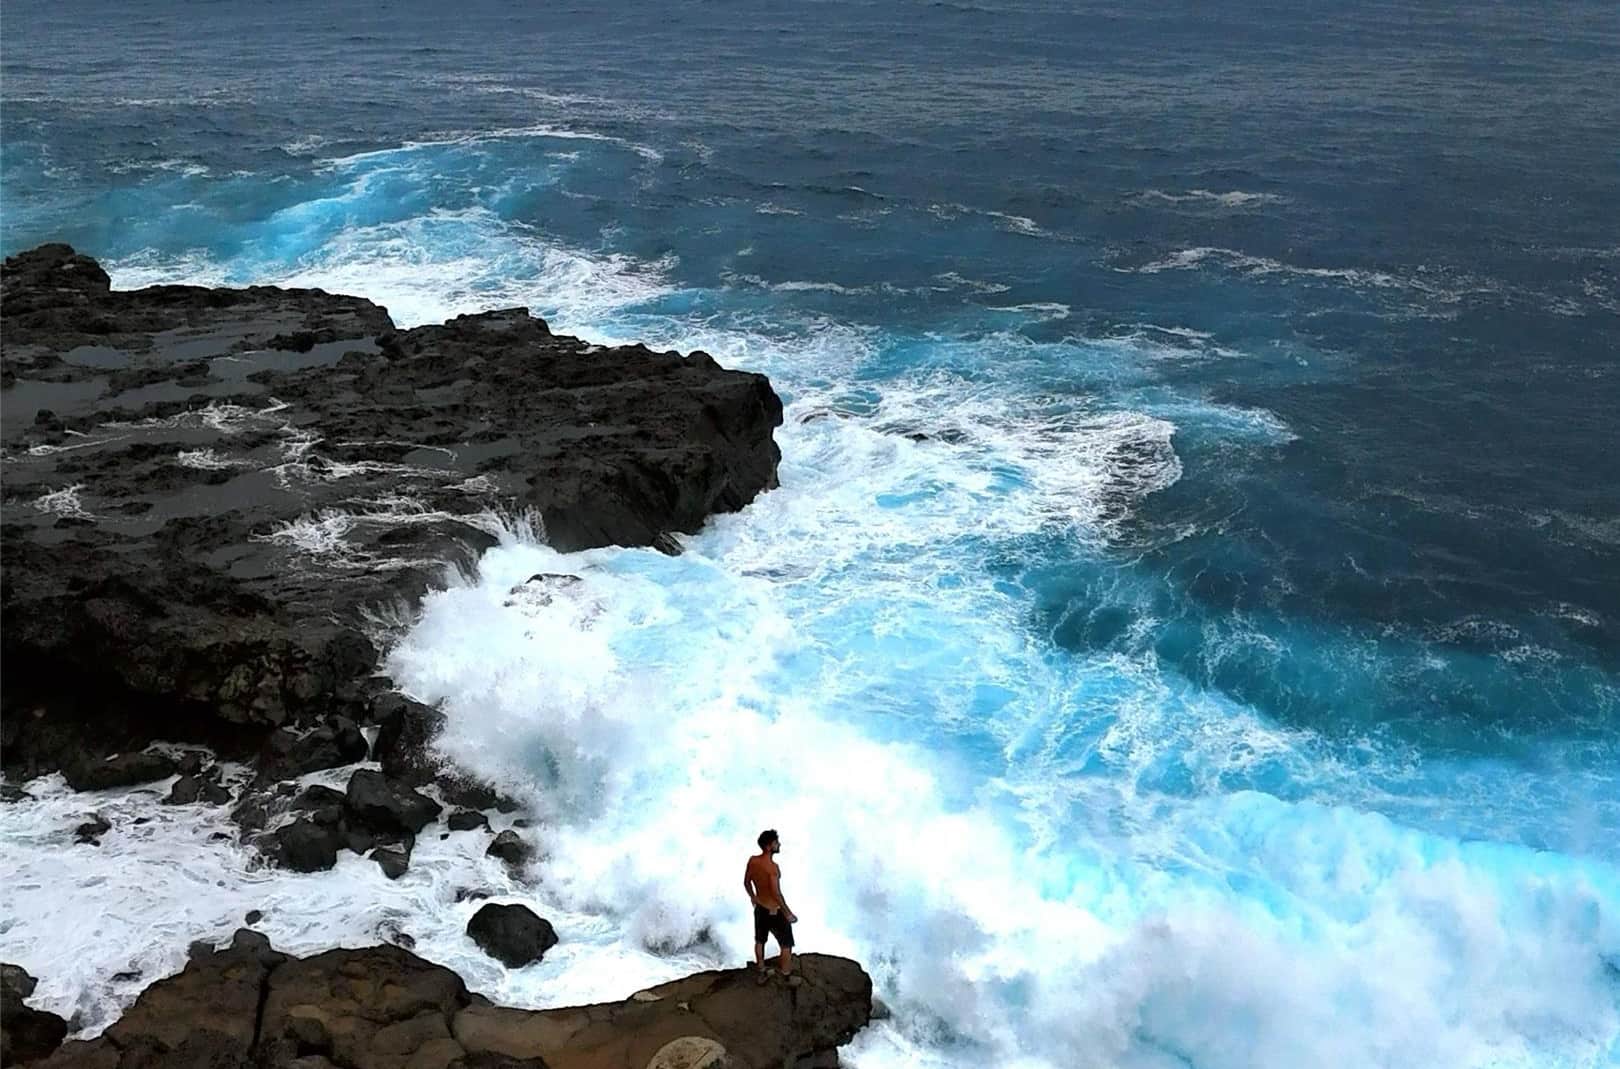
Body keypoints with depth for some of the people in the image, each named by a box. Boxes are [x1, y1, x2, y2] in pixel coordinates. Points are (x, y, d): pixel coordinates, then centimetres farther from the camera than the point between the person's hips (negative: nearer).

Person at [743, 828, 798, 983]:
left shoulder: (752, 860, -9)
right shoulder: (772, 867, -30)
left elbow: (746, 882, 6)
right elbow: (776, 894, -28)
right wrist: (788, 913, -17)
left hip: (759, 908, 7)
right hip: (775, 912, -7)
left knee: (760, 941, 24)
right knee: (787, 944, 13)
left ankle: (761, 973, 39)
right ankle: (787, 975, 26)